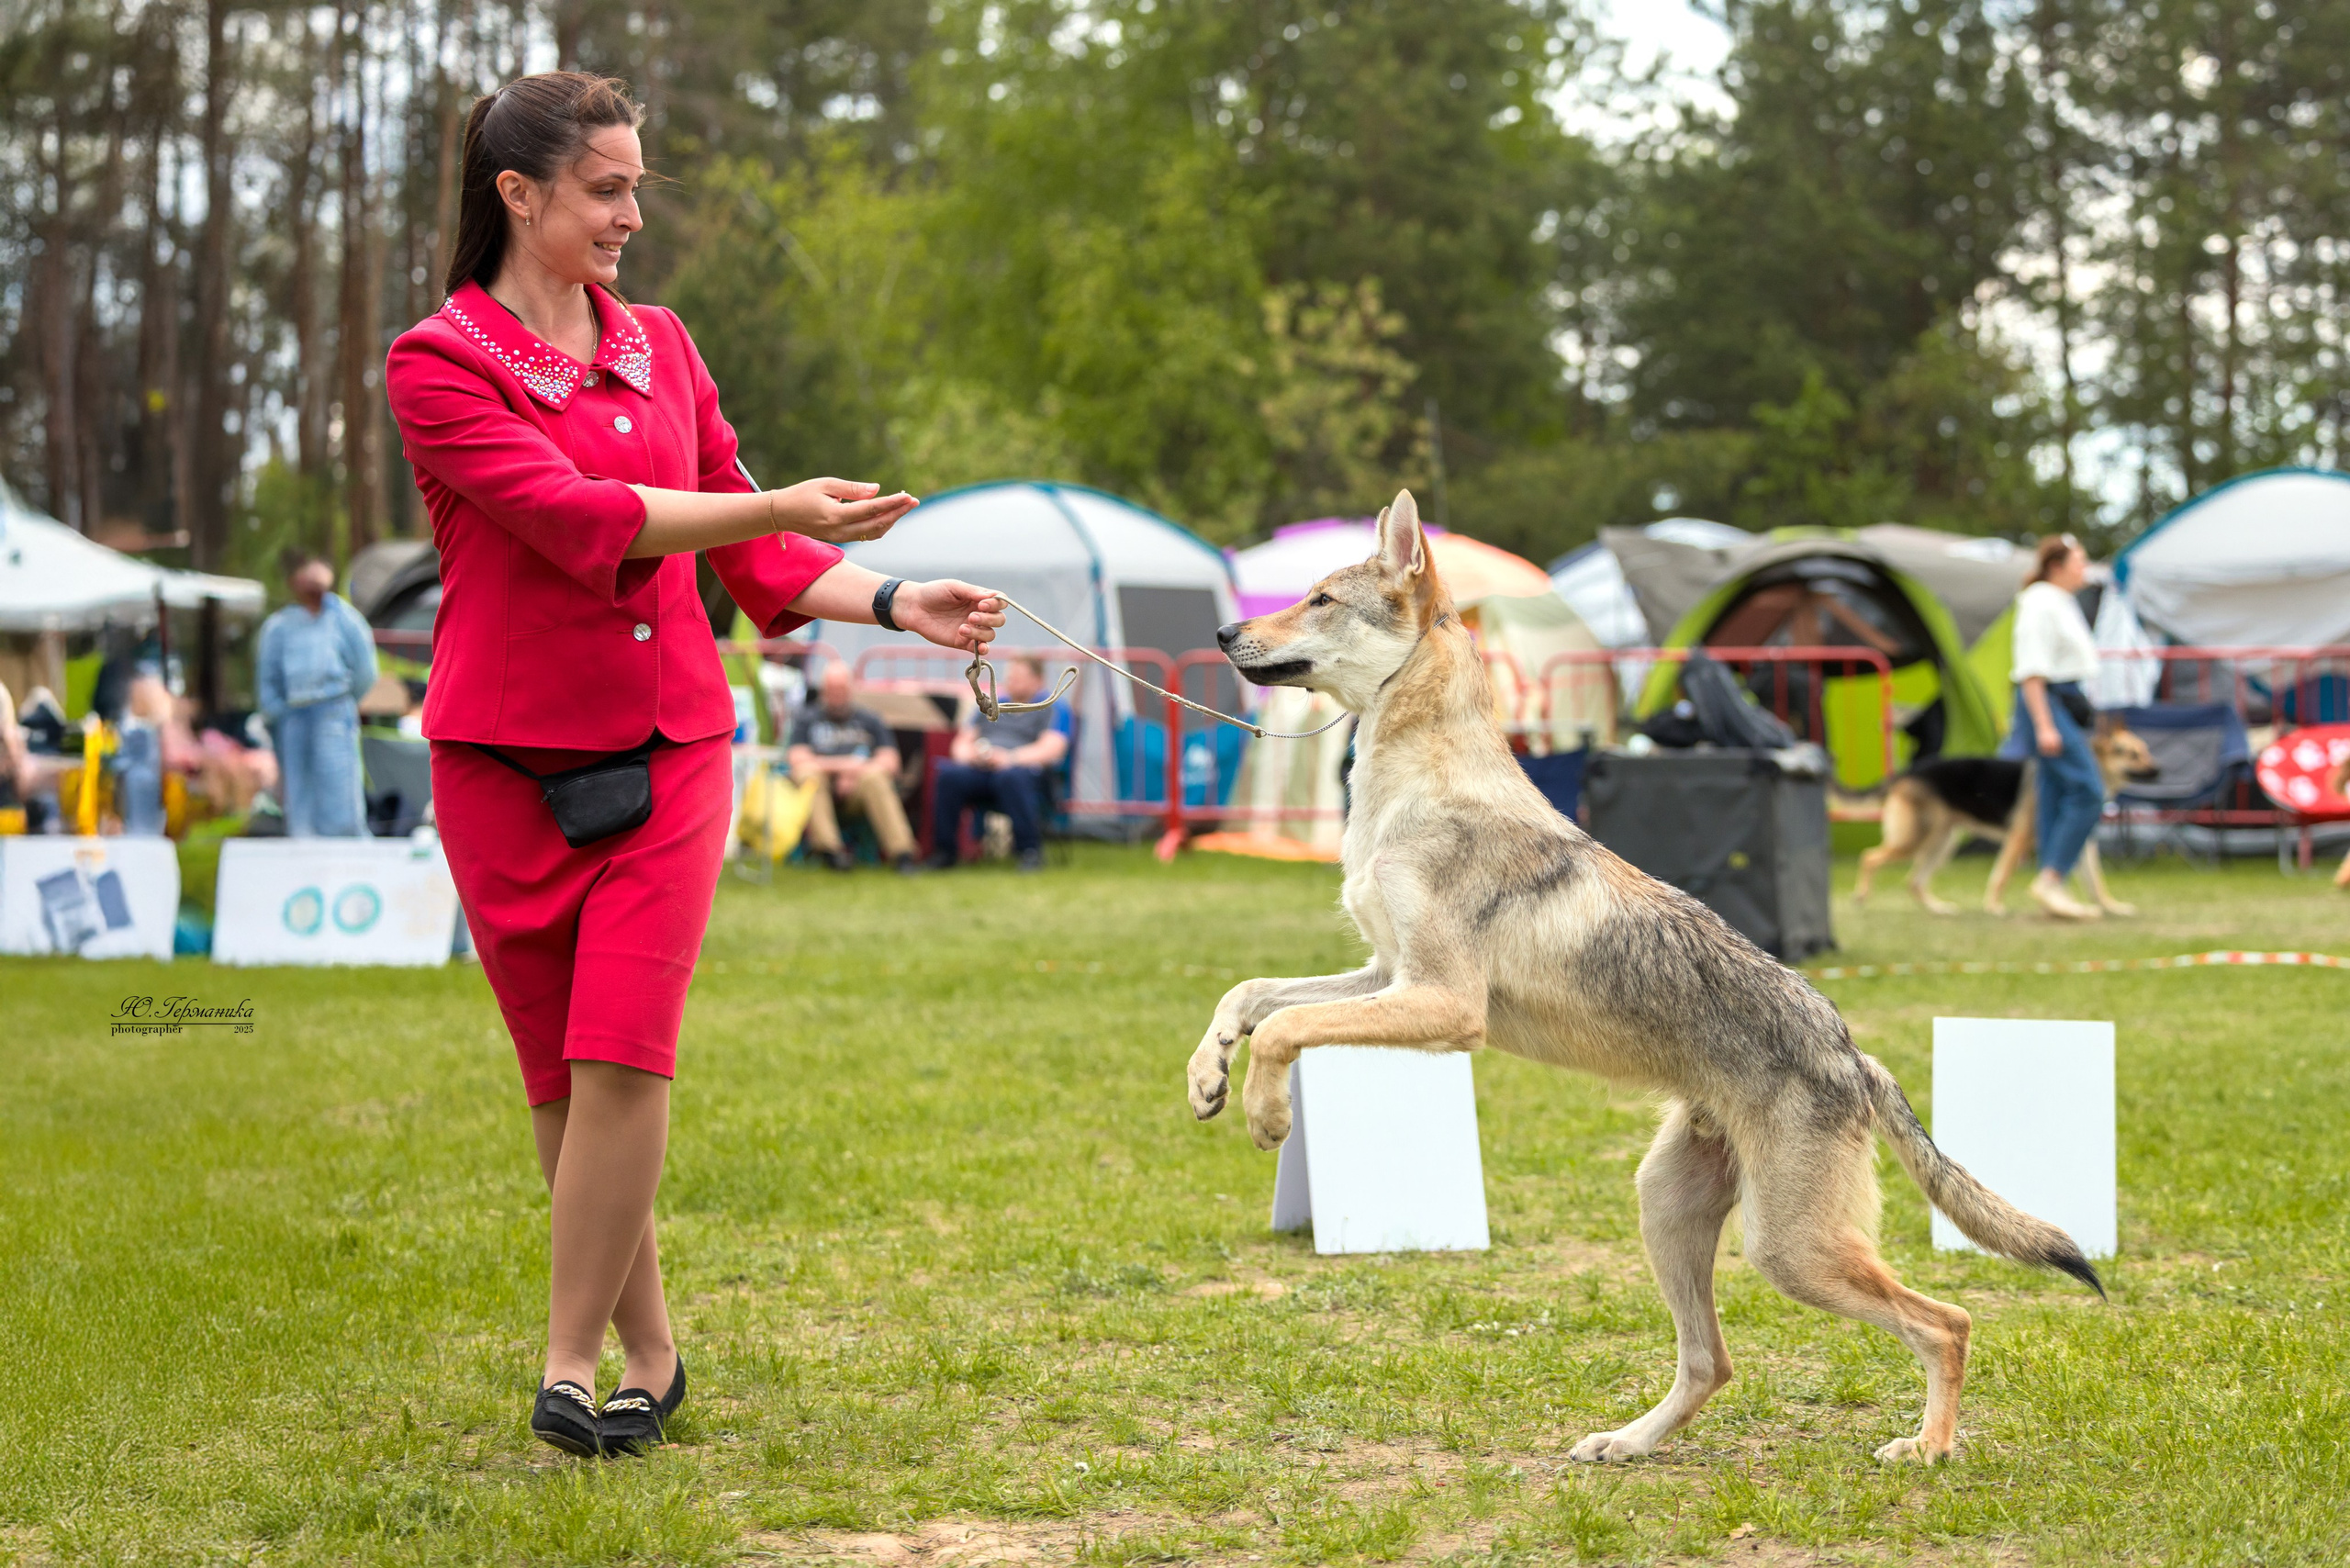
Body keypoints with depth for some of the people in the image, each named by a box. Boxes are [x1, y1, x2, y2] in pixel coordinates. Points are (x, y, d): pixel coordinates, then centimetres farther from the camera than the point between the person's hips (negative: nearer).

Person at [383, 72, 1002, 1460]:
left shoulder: (660, 347, 12)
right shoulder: (440, 364, -3)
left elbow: (752, 556, 15)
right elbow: (573, 516, -16)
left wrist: (895, 604, 2)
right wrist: (778, 508, -21)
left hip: (668, 747, 2)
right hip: (507, 759, -2)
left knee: (623, 1057, -11)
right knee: (559, 1071, 4)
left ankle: (572, 1359, -2)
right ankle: (649, 1353, 17)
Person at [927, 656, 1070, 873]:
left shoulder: (1052, 710, 13)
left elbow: (1050, 750, -3)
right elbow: (961, 744, 23)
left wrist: (1008, 758, -17)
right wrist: (968, 754, -3)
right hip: (979, 770, 4)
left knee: (1011, 777, -40)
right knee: (949, 774, -28)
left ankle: (1031, 851, -35)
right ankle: (943, 852, -23)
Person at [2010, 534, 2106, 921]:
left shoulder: (2063, 603, 18)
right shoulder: (2039, 604, -13)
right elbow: (2031, 670, -18)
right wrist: (2044, 726, -22)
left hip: (2065, 704, 10)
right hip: (2047, 703, -10)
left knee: (2057, 796, 8)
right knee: (2088, 791, -16)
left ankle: (2053, 889, 8)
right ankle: (2049, 881, -16)